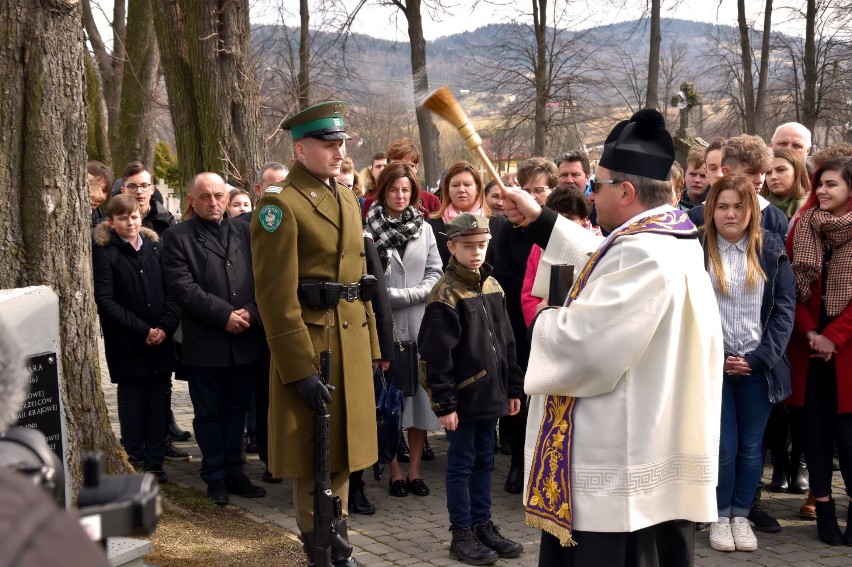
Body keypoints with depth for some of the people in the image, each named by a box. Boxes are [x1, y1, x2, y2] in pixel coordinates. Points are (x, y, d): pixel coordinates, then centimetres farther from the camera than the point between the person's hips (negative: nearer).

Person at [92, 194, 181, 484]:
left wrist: (165, 327, -8)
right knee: (132, 403, 2)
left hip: (161, 340, 3)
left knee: (159, 400, 4)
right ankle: (134, 462, 12)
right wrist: (142, 331, -12)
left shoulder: (155, 247, 8)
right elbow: (105, 300, -9)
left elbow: (171, 291, 7)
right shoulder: (104, 252, -4)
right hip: (126, 344, -3)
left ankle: (155, 461, 12)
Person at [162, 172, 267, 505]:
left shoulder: (244, 233, 10)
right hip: (204, 343, -3)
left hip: (244, 340, 4)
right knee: (209, 413, 6)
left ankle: (234, 472, 22)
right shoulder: (177, 238, -2)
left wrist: (250, 312, -11)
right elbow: (183, 287, -12)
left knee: (236, 410, 12)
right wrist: (224, 315, -16)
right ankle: (215, 478, 16)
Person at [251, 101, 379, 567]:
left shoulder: (347, 199, 13)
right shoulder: (280, 205, -13)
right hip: (310, 340, -8)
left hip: (350, 341, 8)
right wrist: (300, 370, -20)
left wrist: (370, 345, 13)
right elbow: (276, 296, -17)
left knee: (343, 446, 15)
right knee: (313, 455, 2)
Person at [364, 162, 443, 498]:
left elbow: (435, 272, 6)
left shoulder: (424, 228, 10)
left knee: (419, 395, 5)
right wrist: (402, 295, -10)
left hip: (419, 325, 4)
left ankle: (414, 471, 14)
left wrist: (408, 295, -8)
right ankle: (395, 473, 9)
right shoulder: (370, 230, -3)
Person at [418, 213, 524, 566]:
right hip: (463, 398, -7)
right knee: (461, 464, 3)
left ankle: (482, 525, 26)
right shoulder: (445, 295, -14)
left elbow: (506, 342, 14)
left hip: (489, 394, 7)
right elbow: (435, 356, -16)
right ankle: (461, 535, 12)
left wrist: (513, 388, 12)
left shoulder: (492, 287, 8)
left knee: (484, 462, 15)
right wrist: (444, 404, -17)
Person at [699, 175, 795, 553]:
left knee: (751, 446, 8)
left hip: (758, 366, 2)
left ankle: (741, 515, 21)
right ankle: (720, 516, 16)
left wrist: (760, 357, -9)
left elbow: (785, 308, 0)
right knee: (722, 445, 1)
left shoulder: (771, 249, 3)